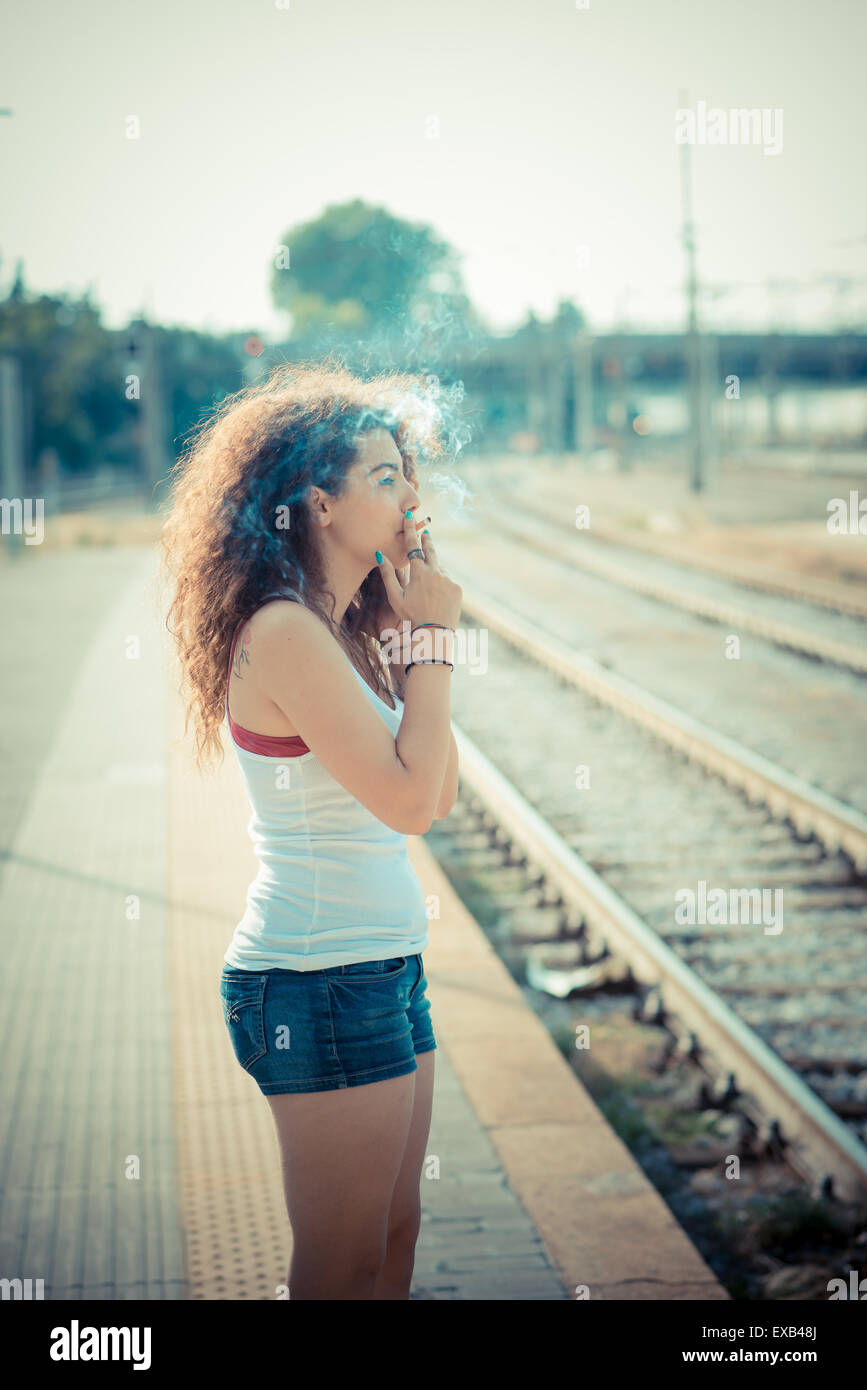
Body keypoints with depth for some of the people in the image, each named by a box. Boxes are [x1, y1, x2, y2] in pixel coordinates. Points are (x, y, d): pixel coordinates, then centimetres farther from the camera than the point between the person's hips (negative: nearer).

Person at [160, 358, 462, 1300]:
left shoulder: (347, 629, 10)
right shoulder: (286, 634, -18)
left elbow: (440, 794, 7)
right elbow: (409, 797, -22)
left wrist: (411, 633, 5)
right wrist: (433, 637, -12)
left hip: (381, 967, 9)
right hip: (322, 982, -9)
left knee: (393, 1239, 17)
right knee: (342, 1266, 3)